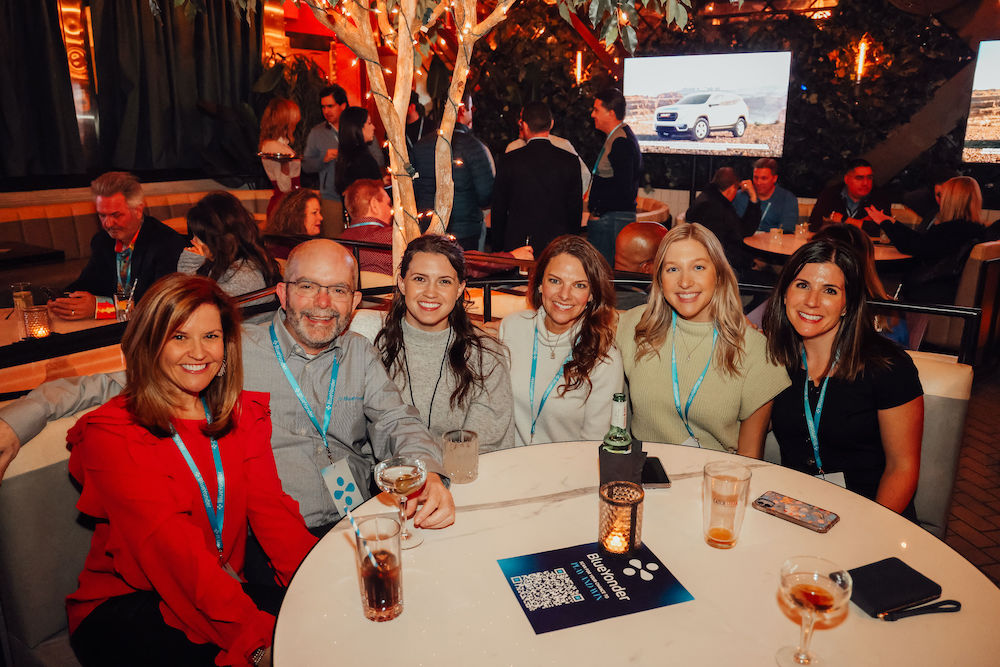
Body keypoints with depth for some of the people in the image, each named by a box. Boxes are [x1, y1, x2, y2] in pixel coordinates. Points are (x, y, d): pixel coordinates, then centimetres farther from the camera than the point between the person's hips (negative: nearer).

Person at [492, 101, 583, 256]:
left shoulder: (509, 161, -4)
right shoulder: (571, 161, -1)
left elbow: (498, 209, 1)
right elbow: (576, 210, 4)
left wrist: (498, 248, 11)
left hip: (516, 245, -1)